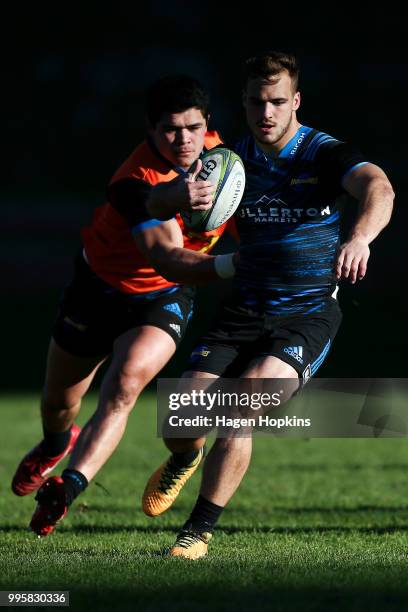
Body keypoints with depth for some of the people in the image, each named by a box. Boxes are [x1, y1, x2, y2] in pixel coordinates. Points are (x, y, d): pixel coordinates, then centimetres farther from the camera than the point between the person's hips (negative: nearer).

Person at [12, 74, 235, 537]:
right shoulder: (135, 182, -35)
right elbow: (167, 260, -48)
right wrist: (230, 266, -62)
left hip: (162, 301, 1)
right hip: (99, 286, -1)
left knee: (125, 384, -27)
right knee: (58, 401, 16)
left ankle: (69, 486, -28)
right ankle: (57, 445, 53)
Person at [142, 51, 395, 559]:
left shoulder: (324, 154, -9)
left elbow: (378, 188, -28)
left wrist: (359, 238, -51)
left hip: (308, 316, -4)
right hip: (244, 314, 4)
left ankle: (199, 532, -14)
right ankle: (184, 461, 30)